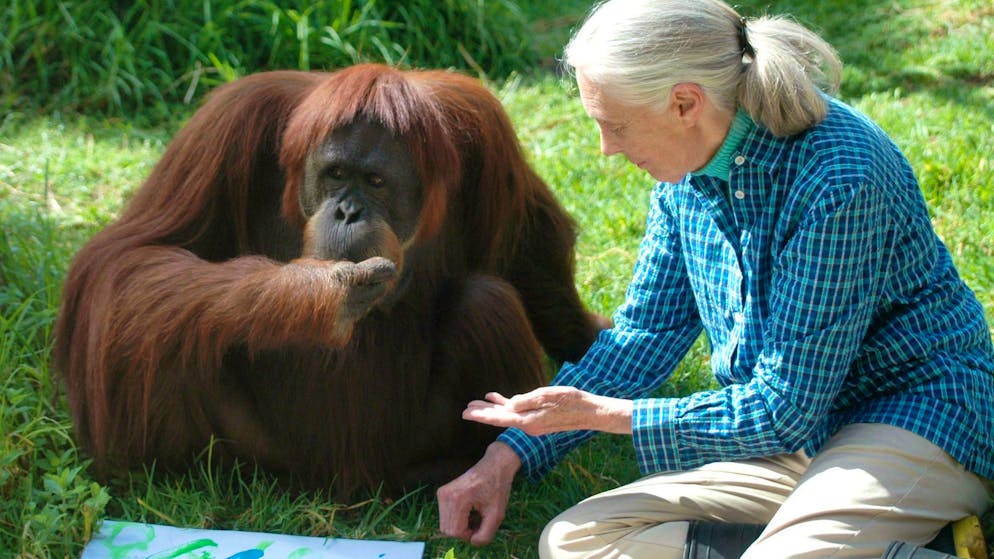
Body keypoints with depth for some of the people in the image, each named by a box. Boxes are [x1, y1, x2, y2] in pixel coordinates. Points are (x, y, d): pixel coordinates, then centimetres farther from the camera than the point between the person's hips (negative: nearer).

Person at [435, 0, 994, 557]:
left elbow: (785, 410, -22)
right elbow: (648, 328, 11)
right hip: (794, 422, 8)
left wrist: (598, 413, -15)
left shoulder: (838, 180, -25)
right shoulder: (688, 162, 0)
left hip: (915, 412, -8)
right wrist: (510, 453, 4)